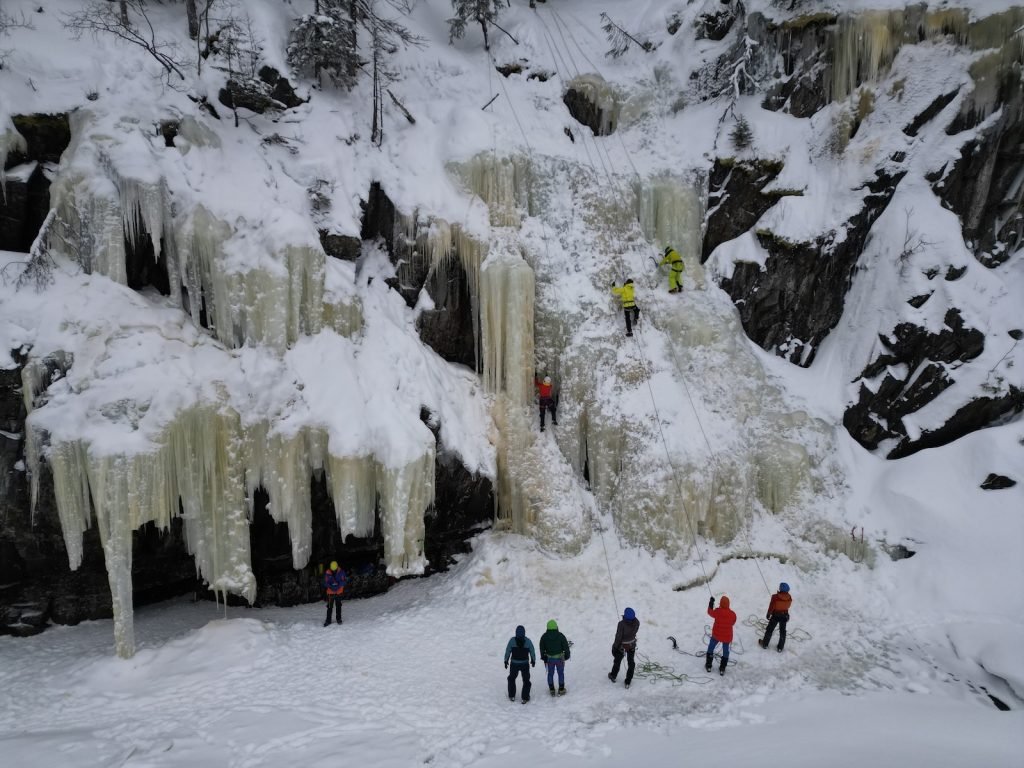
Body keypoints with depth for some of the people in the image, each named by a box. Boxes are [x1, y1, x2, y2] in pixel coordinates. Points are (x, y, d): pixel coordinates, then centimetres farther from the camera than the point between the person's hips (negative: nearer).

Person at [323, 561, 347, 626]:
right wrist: (331, 587, -23)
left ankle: (339, 619, 20)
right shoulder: (327, 573, -9)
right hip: (330, 592, 0)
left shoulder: (341, 572, -8)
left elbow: (344, 581, -8)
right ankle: (328, 620, 10)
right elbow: (326, 583, -6)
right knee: (329, 607, 1)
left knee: (338, 606, 7)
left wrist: (338, 585, -25)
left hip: (339, 592, 0)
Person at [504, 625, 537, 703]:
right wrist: (533, 661, 12)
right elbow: (532, 652, -3)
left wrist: (506, 661, 5)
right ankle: (525, 698, 16)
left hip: (514, 663, 0)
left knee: (511, 679, 22)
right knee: (526, 680, 16)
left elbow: (507, 651, -7)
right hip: (525, 664, 0)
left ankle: (512, 696, 26)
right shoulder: (527, 641, -11)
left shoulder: (512, 640, -13)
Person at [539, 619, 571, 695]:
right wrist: (566, 656, 6)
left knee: (550, 674, 18)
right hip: (559, 658, -1)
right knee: (561, 673, 16)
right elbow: (566, 647, -9)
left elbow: (542, 648, -2)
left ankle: (552, 690, 25)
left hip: (549, 658, 1)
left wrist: (543, 657, 11)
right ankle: (561, 690, 23)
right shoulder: (560, 636, -16)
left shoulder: (544, 637, -11)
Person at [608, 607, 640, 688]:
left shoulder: (622, 624, -35)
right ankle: (628, 682, 34)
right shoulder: (636, 622, -22)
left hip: (621, 646, -3)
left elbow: (618, 636, -24)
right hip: (632, 645, 3)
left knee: (617, 661, 23)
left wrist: (615, 646, -9)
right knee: (631, 662, 23)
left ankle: (613, 676, 48)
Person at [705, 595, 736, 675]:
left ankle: (708, 666, 32)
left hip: (716, 635, 0)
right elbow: (733, 623, -2)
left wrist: (711, 603, 11)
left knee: (710, 648, 23)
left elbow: (710, 612, -3)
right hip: (727, 636, 1)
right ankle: (722, 669, 29)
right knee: (725, 651, 22)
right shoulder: (732, 615, -22)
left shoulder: (717, 611, -25)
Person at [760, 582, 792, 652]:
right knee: (782, 631, 18)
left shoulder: (775, 597, -29)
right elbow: (788, 606, 1)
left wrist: (768, 614, -1)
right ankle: (780, 648, 27)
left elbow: (771, 606, -17)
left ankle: (765, 644, 31)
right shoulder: (789, 598, -17)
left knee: (770, 629, 16)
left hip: (775, 615, -3)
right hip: (784, 616, 3)